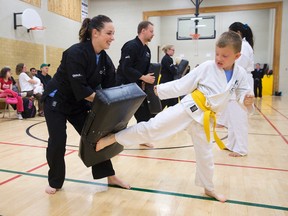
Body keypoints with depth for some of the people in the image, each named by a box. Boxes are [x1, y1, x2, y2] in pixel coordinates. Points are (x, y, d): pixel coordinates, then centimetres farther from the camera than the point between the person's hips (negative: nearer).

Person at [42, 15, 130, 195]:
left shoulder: (105, 60, -7)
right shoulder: (76, 53, -29)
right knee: (57, 142, -6)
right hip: (57, 101, -6)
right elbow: (81, 89, -34)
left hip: (79, 104, 6)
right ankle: (55, 183, 17)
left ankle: (110, 176, 14)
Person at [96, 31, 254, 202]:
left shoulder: (240, 74, 2)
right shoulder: (207, 67, -8)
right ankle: (112, 138, -5)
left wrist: (247, 100, -10)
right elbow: (182, 85, -4)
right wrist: (159, 89, -6)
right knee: (153, 127, -17)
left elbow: (243, 93, 13)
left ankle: (208, 188, 39)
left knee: (205, 155, 15)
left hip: (203, 118, 4)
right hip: (188, 109, -3)